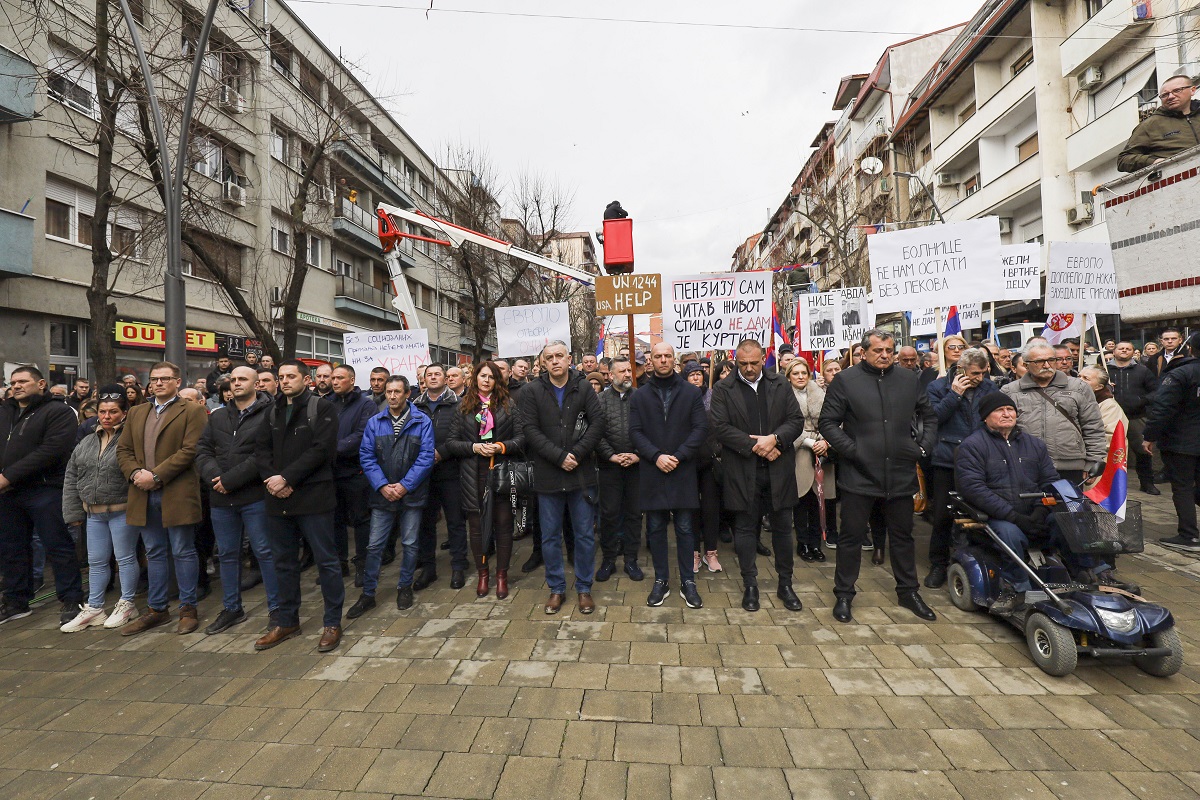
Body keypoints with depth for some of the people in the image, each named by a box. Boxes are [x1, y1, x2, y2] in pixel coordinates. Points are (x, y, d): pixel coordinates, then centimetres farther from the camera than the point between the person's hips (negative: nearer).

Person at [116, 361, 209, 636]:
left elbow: (190, 450, -13)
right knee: (154, 553, 14)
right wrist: (135, 473, -6)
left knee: (183, 552, 2)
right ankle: (157, 610, 25)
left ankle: (188, 609, 12)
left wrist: (156, 475, -16)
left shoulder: (192, 412, -3)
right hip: (144, 495, 6)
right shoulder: (136, 413, 17)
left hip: (177, 495, -6)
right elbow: (123, 449, 13)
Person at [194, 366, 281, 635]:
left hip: (254, 496, -6)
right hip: (221, 499, 6)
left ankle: (277, 608, 12)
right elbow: (202, 451, 8)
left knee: (264, 551, 0)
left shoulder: (268, 413, -6)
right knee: (227, 554, 16)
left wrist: (231, 479, -17)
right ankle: (231, 609, 30)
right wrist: (214, 476, -10)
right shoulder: (218, 416, 14)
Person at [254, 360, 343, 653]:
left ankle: (332, 623, 13)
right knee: (283, 562, 16)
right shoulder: (272, 411, 14)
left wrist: (286, 478, -16)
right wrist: (272, 479, -8)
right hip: (278, 498, 6)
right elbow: (261, 450, 9)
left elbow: (321, 450, -14)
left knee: (326, 560, 1)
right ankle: (286, 620, 31)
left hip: (313, 497, -6)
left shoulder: (322, 408, -4)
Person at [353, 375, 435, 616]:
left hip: (411, 494, -1)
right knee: (374, 546, 6)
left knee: (410, 544, 10)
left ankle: (405, 587, 29)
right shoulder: (374, 422, 3)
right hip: (382, 494, 2)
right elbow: (366, 456, 0)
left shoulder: (422, 422, -4)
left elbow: (426, 457, -9)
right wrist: (382, 486, -12)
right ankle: (367, 594, 21)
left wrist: (404, 485, -14)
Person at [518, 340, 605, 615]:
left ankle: (584, 588, 27)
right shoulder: (531, 392, -1)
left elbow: (597, 422, -5)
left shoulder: (584, 388, 1)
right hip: (547, 476, 0)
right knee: (550, 536, 11)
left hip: (581, 474, 0)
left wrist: (576, 454, -15)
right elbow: (530, 430, -8)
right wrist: (559, 456, -16)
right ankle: (556, 588, 28)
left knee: (585, 535, 10)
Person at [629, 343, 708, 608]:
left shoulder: (691, 393, 3)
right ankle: (661, 581, 24)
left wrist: (678, 456, -13)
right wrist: (656, 456, -14)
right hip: (651, 472, 1)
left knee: (685, 528, 7)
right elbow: (635, 432, 0)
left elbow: (700, 428, -3)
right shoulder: (639, 396, 5)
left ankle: (688, 582, 22)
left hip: (683, 470, -1)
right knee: (655, 529, 9)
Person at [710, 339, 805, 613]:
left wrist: (774, 439, -15)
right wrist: (755, 446, -15)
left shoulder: (780, 384, 7)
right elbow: (721, 427, -9)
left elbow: (796, 420, 3)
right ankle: (750, 585, 21)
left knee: (782, 528, 12)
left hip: (778, 469, 2)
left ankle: (785, 584, 28)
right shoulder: (723, 389, -1)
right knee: (745, 528, 7)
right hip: (743, 471, -2)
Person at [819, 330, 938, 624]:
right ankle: (844, 594, 20)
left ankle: (908, 591, 35)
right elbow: (827, 423, -6)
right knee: (851, 535, 6)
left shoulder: (910, 380, 8)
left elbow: (929, 417, 18)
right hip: (859, 475, -4)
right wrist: (851, 449, -14)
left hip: (901, 475, 4)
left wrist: (923, 447, 6)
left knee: (903, 534, 17)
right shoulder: (845, 381, -5)